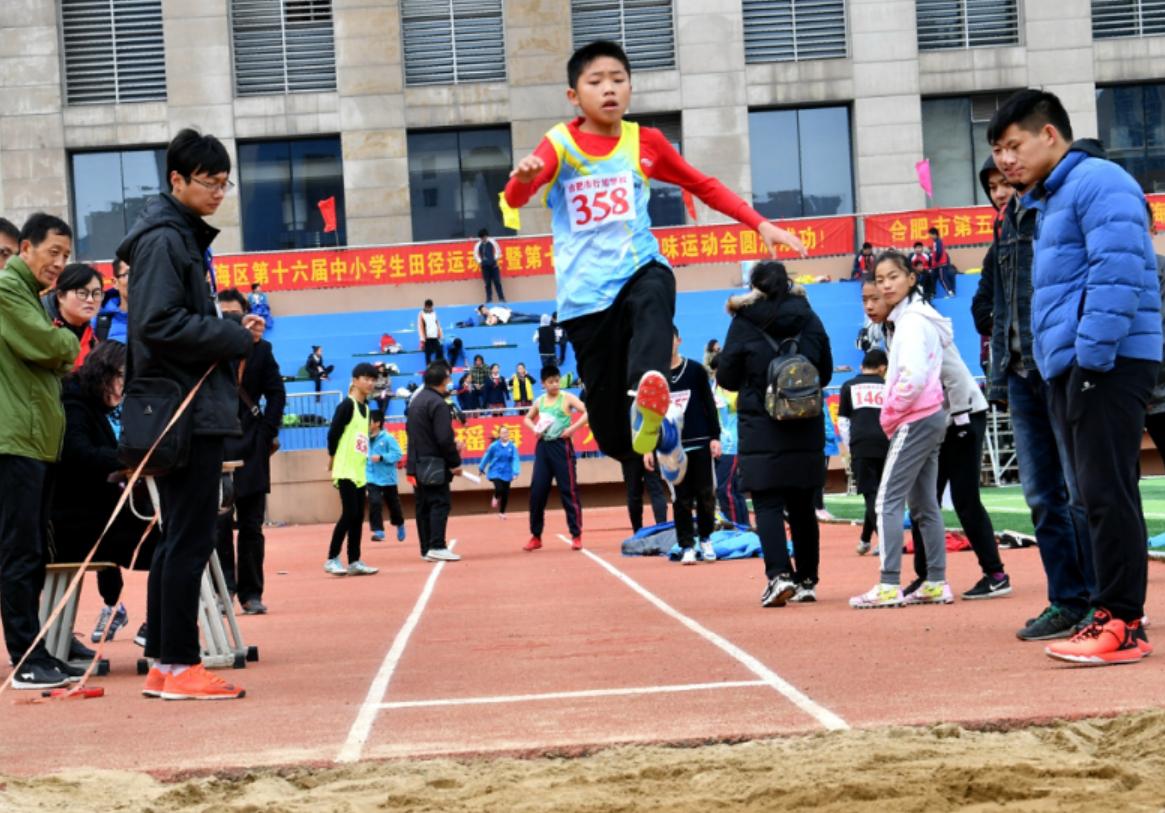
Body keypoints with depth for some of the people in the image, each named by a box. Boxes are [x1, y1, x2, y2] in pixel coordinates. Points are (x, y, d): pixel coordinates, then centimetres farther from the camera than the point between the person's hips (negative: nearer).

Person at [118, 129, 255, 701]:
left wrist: (231, 331, 3)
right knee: (190, 540, -8)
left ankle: (163, 663, 17)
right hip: (184, 412, -10)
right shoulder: (163, 240, -11)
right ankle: (177, 665, -3)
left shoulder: (184, 238, 19)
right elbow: (161, 324, -20)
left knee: (179, 539, 12)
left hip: (192, 411, 10)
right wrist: (238, 337, -13)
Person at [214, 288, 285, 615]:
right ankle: (222, 589, 0)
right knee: (219, 520, -9)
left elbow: (276, 393, 10)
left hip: (251, 447, 3)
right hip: (214, 445, -2)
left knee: (251, 524, 7)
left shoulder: (261, 349, 6)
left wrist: (267, 431, -3)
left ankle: (251, 593, 13)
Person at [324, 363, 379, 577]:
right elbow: (333, 433, -14)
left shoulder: (365, 407, 14)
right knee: (349, 514, -11)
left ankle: (354, 561, 11)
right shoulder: (347, 405, -11)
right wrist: (332, 459, -6)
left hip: (360, 472, 8)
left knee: (358, 517, 7)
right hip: (345, 470, -8)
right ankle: (332, 560, -4)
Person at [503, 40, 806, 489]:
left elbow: (703, 185, 17)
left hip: (639, 270, 1)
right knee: (614, 435, 0)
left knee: (653, 300, -39)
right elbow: (513, 199, -18)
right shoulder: (559, 144, -3)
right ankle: (662, 433, 34)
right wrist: (523, 177, -43)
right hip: (585, 295, -1)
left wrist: (761, 224, 7)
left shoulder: (645, 141, 5)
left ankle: (647, 398, -63)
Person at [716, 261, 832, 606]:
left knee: (768, 505, -2)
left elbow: (726, 378, -1)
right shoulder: (810, 319, 4)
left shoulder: (744, 323, -5)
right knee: (802, 506, 12)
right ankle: (807, 580, 16)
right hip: (806, 429, 3)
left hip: (762, 429, -3)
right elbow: (825, 373, 11)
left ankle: (779, 575, -19)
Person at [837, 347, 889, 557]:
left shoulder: (849, 386, 14)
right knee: (880, 492, 15)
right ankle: (865, 540, 18)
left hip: (861, 445, -2)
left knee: (871, 494, -3)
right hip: (887, 444, 2)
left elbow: (842, 422, 10)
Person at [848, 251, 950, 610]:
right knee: (924, 504, 10)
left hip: (915, 419, -10)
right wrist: (894, 415, 9)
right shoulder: (913, 318, 17)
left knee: (888, 501, -10)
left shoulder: (912, 319, -13)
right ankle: (936, 583, 11)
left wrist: (889, 415, -11)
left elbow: (912, 377, -22)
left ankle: (889, 586, -13)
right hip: (929, 417, 10)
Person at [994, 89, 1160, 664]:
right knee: (1096, 493, 10)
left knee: (1106, 492, -11)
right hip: (1068, 365, 10)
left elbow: (1117, 271, -19)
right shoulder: (1048, 200, 22)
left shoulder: (1097, 180, -8)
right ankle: (1112, 613, 13)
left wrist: (1093, 353, -23)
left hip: (1106, 362, -10)